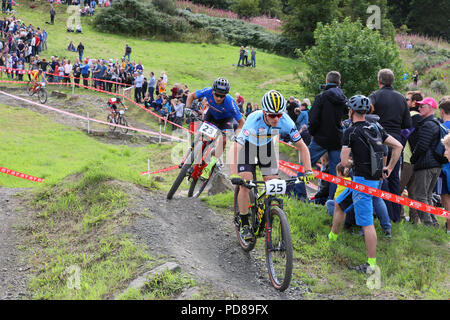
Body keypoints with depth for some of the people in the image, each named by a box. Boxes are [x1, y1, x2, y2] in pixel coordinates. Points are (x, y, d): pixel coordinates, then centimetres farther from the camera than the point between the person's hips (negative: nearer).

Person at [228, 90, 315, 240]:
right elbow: (235, 147, -43)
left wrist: (308, 171, -31)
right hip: (247, 144, -3)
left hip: (266, 145, 3)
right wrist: (233, 175, -53)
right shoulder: (254, 120, -39)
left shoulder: (285, 121, -30)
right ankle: (244, 224, 2)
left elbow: (301, 146, -20)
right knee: (245, 185, -15)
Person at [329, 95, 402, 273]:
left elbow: (344, 162, -15)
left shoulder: (351, 132, -13)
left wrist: (353, 163, 7)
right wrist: (389, 168, 13)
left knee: (366, 223, -5)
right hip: (375, 179, 9)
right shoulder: (376, 128, 8)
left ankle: (372, 263, -3)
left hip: (362, 180, -9)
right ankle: (332, 238, 38)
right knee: (338, 203, 24)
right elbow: (398, 146, 8)